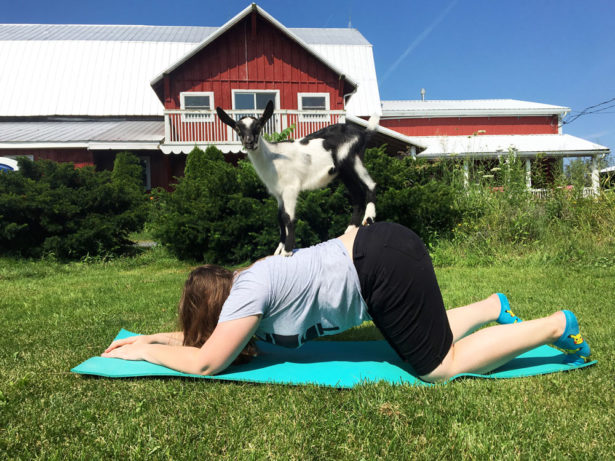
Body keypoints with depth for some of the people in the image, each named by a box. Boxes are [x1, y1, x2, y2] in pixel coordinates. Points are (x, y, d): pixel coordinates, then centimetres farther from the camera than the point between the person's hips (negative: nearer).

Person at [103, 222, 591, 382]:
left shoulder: (249, 288, -12)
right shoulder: (250, 281, 14)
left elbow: (206, 363, -10)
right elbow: (203, 333, 27)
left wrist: (146, 353, 4)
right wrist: (151, 337, 23)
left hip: (383, 262, -9)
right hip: (379, 247, 9)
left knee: (441, 367, 2)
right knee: (427, 335, 25)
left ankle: (557, 325, 11)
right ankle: (496, 307, 35)